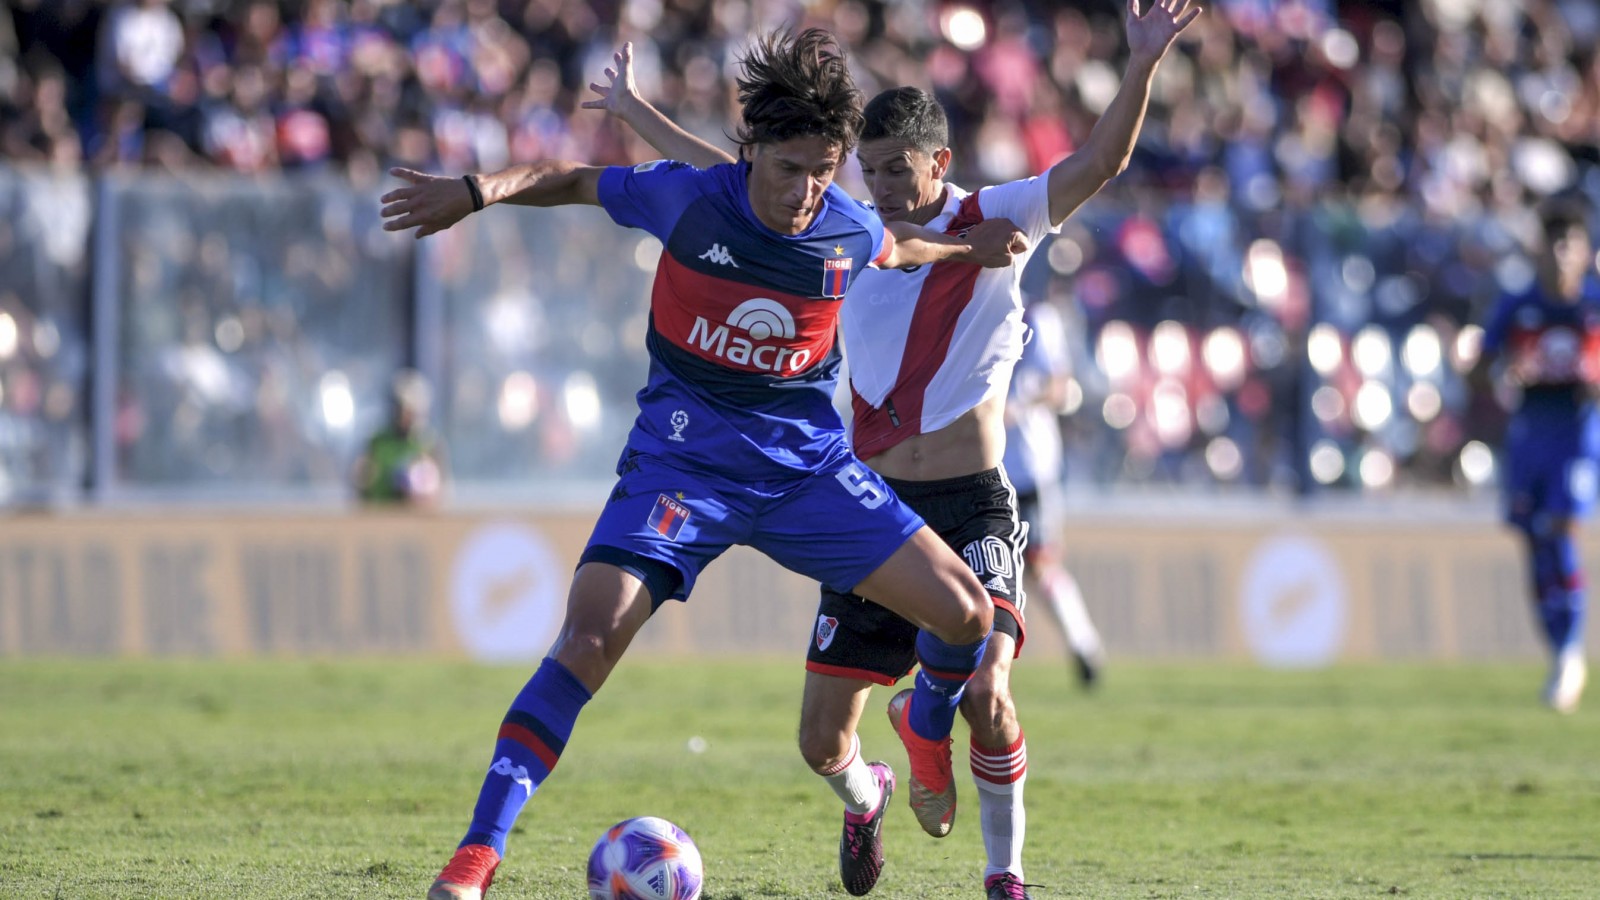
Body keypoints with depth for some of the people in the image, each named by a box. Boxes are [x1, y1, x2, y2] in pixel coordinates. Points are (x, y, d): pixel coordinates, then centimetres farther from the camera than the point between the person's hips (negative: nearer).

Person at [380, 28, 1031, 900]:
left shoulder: (850, 232, -6)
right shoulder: (686, 199, -13)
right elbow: (576, 181, 3)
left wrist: (966, 247, 15)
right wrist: (480, 190, -10)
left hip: (806, 459, 3)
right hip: (683, 458, -3)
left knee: (966, 613, -6)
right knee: (590, 637, -23)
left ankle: (928, 728, 30)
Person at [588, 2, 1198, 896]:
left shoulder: (992, 223, -2)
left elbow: (1100, 162, -16)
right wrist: (636, 112, 26)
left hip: (974, 511, -4)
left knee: (984, 695, -25)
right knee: (822, 739, 2)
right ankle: (865, 799, 39)